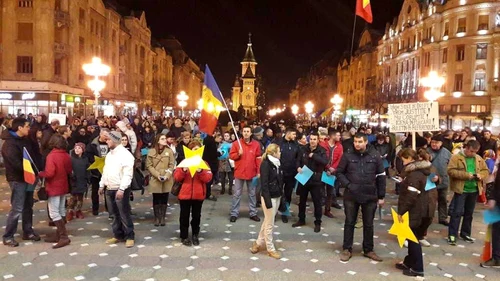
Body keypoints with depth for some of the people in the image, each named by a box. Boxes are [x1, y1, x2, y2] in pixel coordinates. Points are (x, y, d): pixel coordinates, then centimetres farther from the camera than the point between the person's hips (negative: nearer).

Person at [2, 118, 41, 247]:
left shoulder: (24, 140, 11)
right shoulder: (10, 143, -16)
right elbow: (15, 162, -25)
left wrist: (34, 170, 0)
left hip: (27, 177, 9)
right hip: (17, 179, -8)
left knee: (28, 206, 15)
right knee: (17, 209, -6)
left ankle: (27, 232, 26)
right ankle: (8, 236, 6)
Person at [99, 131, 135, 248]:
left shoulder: (125, 154, -15)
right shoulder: (109, 154, 14)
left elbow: (127, 174, -20)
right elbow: (105, 171, 21)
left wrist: (121, 189, -25)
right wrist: (101, 185, 19)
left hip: (121, 190, -8)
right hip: (109, 189, 8)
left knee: (124, 214, -3)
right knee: (115, 214, 15)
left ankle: (130, 237, 8)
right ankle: (118, 235, 25)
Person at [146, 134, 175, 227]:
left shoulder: (169, 151, 0)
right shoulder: (151, 151, -1)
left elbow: (172, 165, -1)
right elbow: (149, 165, -2)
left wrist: (167, 176, -13)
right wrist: (157, 175, -13)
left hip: (167, 180, 1)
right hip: (155, 180, 0)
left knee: (164, 199, 5)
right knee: (156, 199, 4)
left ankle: (162, 217, 14)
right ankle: (157, 218, 14)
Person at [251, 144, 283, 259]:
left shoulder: (277, 163, 9)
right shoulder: (266, 164, -15)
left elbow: (280, 181, 12)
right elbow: (264, 184, -18)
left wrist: (281, 195, 10)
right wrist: (267, 200, -21)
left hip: (276, 196, 8)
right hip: (269, 197, -8)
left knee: (267, 221, 16)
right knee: (269, 224, 2)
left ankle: (259, 243, 28)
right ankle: (270, 249, 13)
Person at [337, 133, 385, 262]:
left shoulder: (375, 156, -4)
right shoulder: (347, 155, -5)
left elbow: (381, 176, 1)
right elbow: (339, 173, 2)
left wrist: (381, 196, 1)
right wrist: (348, 185, -13)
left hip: (370, 196, 1)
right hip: (351, 196, -1)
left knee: (368, 224, 12)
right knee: (349, 223, 9)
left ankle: (368, 250, 27)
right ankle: (347, 249, 21)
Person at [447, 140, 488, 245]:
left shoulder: (479, 159, 8)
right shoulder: (456, 157, -9)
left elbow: (486, 171, 14)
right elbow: (451, 171, -17)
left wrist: (481, 175, -9)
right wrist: (466, 175, -23)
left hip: (474, 190, 6)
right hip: (461, 189, -5)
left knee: (469, 213, 15)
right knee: (457, 212, -6)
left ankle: (465, 233, 28)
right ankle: (452, 235, -1)